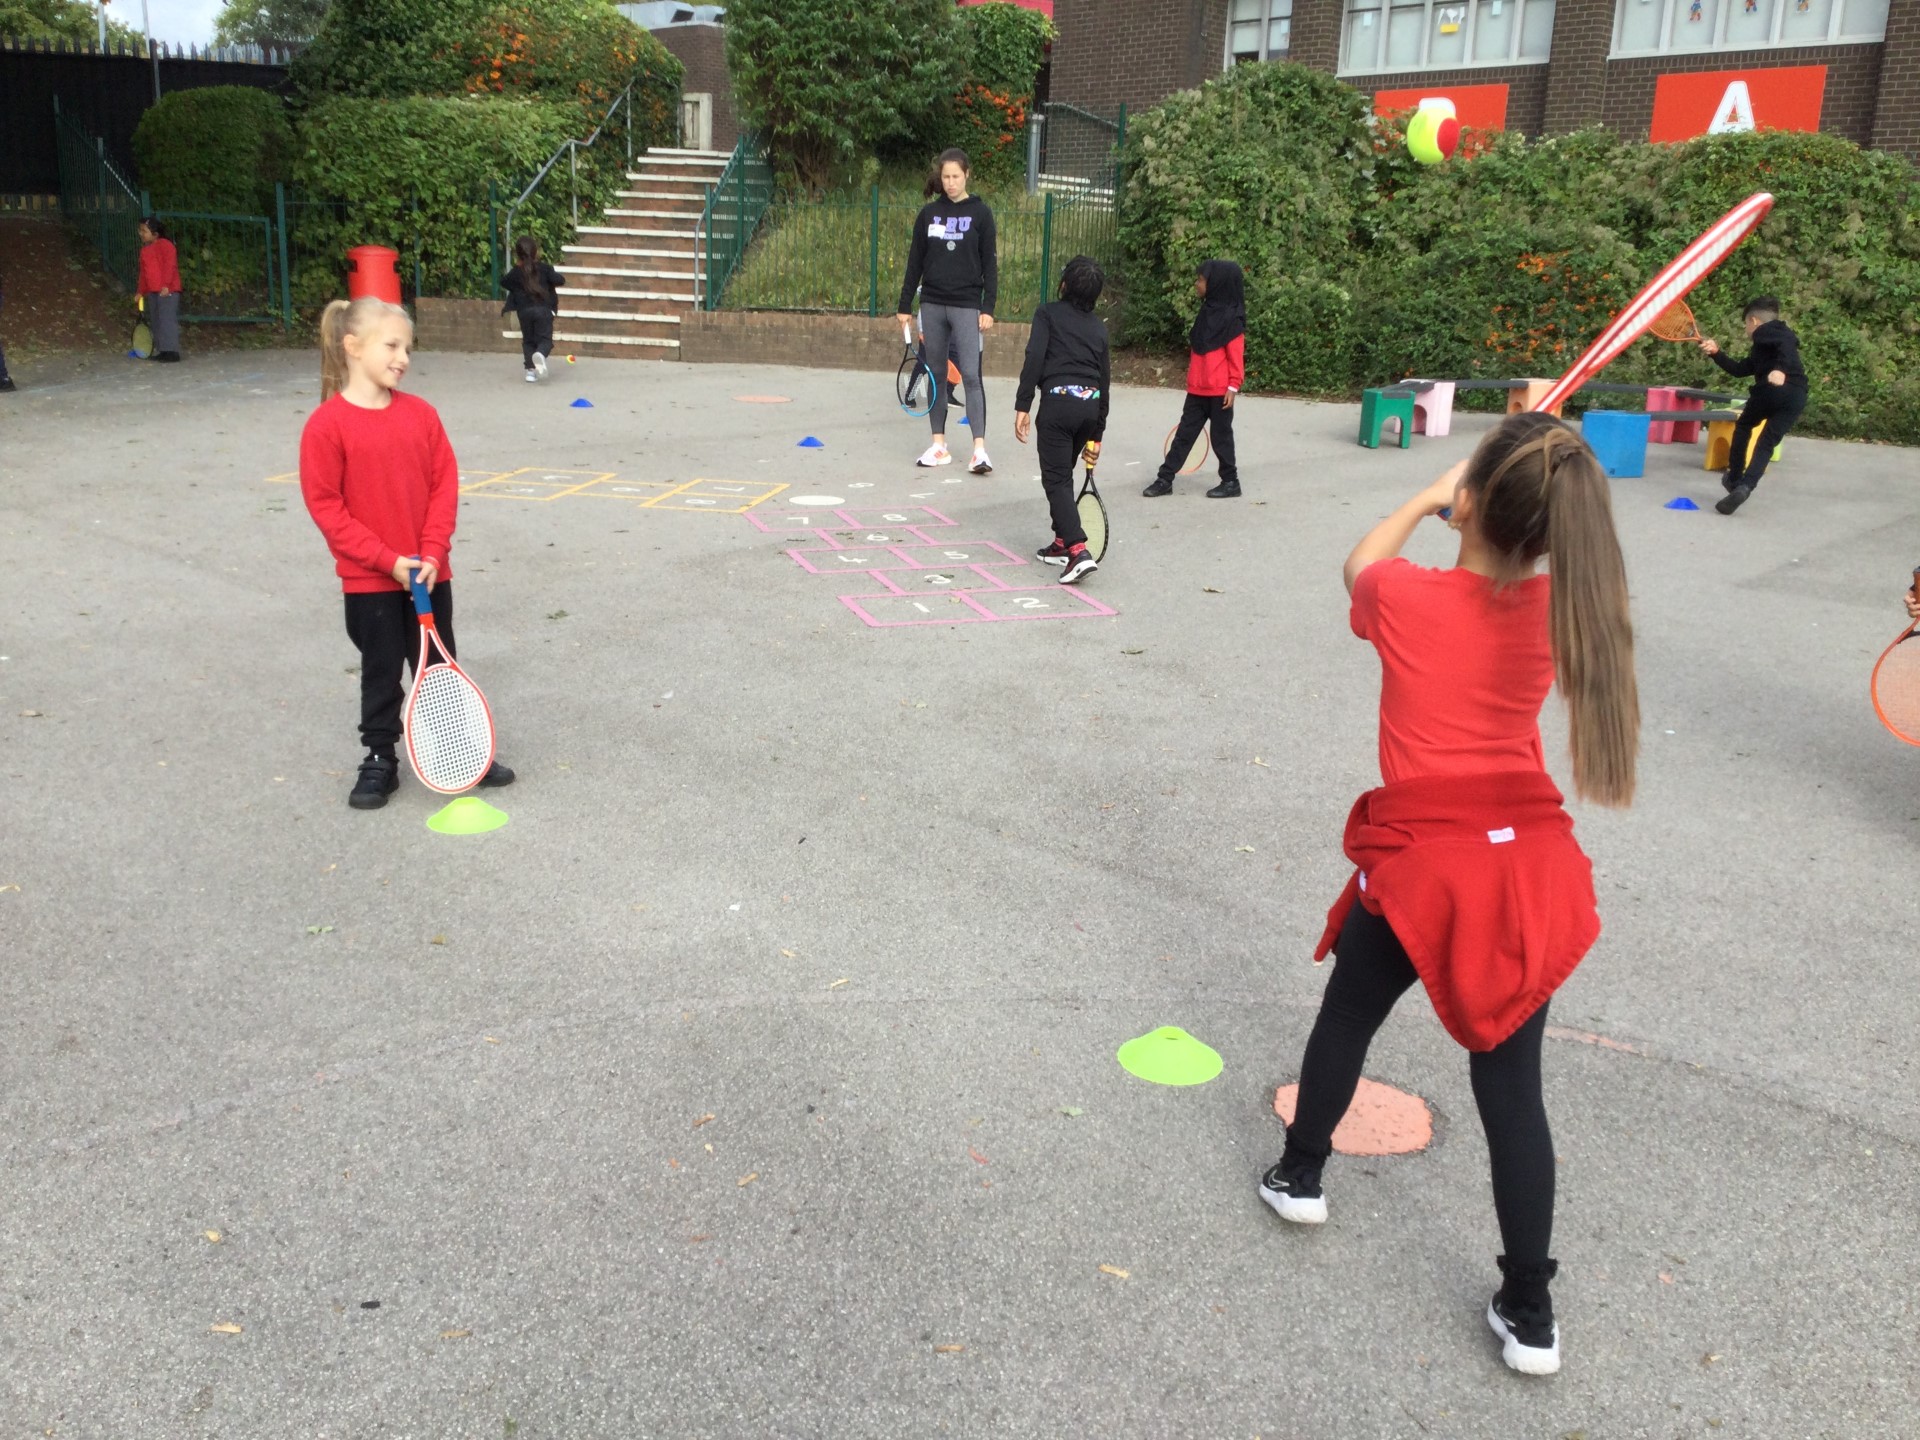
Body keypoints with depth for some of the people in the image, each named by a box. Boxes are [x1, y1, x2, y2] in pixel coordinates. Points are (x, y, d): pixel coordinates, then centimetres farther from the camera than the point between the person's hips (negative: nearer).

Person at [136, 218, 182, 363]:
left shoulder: (165, 245, -6)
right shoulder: (144, 250, 19)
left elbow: (170, 265, -15)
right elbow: (143, 272, 23)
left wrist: (166, 285, -22)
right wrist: (142, 291, 22)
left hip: (167, 290, -9)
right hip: (152, 291, 9)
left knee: (167, 320, -12)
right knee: (155, 322, 8)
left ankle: (172, 353, -13)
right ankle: (161, 351, 13)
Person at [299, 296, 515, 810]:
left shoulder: (421, 414, 0)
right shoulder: (327, 425, -12)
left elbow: (445, 486, 1)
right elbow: (326, 506, -13)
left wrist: (432, 553, -10)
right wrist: (387, 560, -17)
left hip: (428, 572, 3)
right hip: (369, 580, -3)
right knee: (381, 672, 9)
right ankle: (380, 761, 23)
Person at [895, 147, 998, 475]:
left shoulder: (980, 213, 0)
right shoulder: (929, 212, 8)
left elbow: (990, 263, -1)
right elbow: (915, 261, 11)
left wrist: (988, 308, -8)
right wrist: (905, 305, 9)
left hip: (966, 305, -3)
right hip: (932, 304, 4)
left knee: (970, 375, -10)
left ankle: (980, 450, -12)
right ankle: (939, 446, 12)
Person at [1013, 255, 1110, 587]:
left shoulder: (1048, 313, 5)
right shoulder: (1099, 327, 20)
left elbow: (1034, 359, -9)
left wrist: (1022, 406, -10)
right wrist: (1097, 434, 25)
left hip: (1058, 400, -5)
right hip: (1091, 403, 6)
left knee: (1056, 479, -4)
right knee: (1062, 475, 22)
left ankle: (1079, 551, -19)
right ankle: (1063, 543, 29)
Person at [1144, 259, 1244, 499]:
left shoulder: (1231, 318, -12)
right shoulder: (1207, 312, 11)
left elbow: (1236, 355, -13)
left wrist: (1233, 386, -15)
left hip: (1220, 391, -7)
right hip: (1197, 390, 7)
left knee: (1221, 437, 3)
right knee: (1184, 433, 8)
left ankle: (1231, 483, 16)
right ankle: (1165, 479, 11)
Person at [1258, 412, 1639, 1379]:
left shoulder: (1405, 598, -12)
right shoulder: (1559, 609, -3)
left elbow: (1360, 560, 12)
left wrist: (1428, 498, 20)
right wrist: (1545, 470, 13)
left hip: (1420, 862, -3)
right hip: (1526, 861, 3)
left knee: (1347, 1017, 23)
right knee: (1511, 1085, 10)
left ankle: (1300, 1175, 44)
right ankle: (1529, 1314, 18)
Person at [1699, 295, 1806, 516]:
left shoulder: (1764, 332, 9)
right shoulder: (1762, 348, 32)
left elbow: (1787, 342, -13)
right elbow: (1740, 369, 34)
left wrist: (1781, 369, -27)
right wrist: (1717, 353, 32)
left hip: (1770, 390, -6)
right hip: (1796, 397, 6)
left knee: (1743, 426, 22)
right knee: (1767, 444, 6)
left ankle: (1734, 479, 25)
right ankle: (1744, 486, -16)